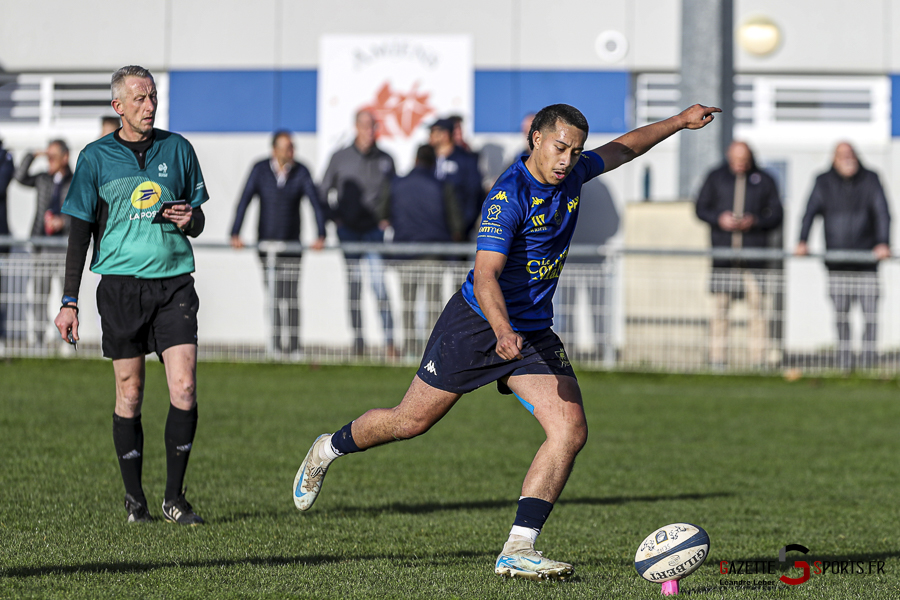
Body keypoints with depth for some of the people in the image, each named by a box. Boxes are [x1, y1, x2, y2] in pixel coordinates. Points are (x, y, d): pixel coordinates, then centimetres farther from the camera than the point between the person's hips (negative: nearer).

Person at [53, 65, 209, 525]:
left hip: (174, 281, 2)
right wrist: (69, 302, -1)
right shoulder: (96, 157, 3)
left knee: (184, 388, -9)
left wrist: (190, 219, -7)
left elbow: (198, 220, 18)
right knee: (130, 393, 1)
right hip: (121, 283, -1)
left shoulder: (177, 149, 10)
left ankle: (174, 496, 0)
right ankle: (134, 496, 13)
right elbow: (79, 232, 4)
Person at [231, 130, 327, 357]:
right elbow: (244, 201, -8)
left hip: (291, 243, -1)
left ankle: (293, 347, -6)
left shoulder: (301, 172, -4)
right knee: (273, 295, 4)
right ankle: (276, 344, 12)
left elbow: (316, 203, -10)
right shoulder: (260, 170, -3)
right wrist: (235, 234, -19)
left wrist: (321, 235, -23)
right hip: (266, 242, 1)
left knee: (290, 297, -7)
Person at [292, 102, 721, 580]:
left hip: (533, 332, 6)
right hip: (477, 321, -6)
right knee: (410, 422, 5)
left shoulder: (571, 174, 0)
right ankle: (329, 450, 36)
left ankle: (518, 549, -17)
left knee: (571, 430, -14)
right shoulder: (509, 196, -23)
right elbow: (485, 277, -31)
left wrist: (680, 122, 25)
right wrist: (504, 334, -47)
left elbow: (621, 148, 22)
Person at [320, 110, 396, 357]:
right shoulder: (340, 158, 3)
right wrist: (335, 218, 0)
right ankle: (358, 343, 8)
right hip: (348, 230, 1)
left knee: (380, 285, -12)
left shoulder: (385, 160, 4)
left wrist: (387, 219, 3)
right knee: (354, 288, 3)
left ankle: (389, 342, -14)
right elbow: (324, 192, 10)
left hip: (375, 229, -1)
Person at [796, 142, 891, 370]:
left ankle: (868, 366, 1)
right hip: (836, 262, 1)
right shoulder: (824, 182, 4)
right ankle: (844, 366, 7)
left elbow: (883, 213, -5)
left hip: (866, 259, -1)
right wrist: (803, 242, -21)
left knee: (870, 315, -5)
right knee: (840, 317, 1)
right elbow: (810, 212, -5)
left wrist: (883, 243, -21)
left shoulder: (871, 180, 3)